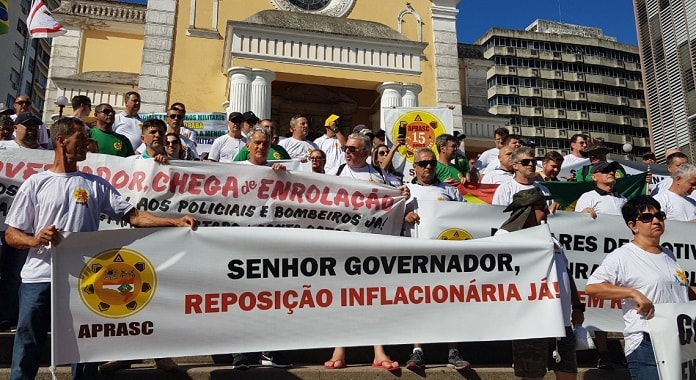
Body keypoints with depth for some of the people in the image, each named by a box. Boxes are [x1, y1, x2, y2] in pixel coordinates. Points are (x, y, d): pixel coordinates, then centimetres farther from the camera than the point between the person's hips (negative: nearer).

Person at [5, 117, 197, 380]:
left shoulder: (96, 185, 7)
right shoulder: (35, 184, 2)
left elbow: (133, 216, 0)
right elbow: (11, 235, 3)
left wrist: (175, 222, -13)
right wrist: (36, 240, -20)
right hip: (38, 279, -1)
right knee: (27, 351, 8)